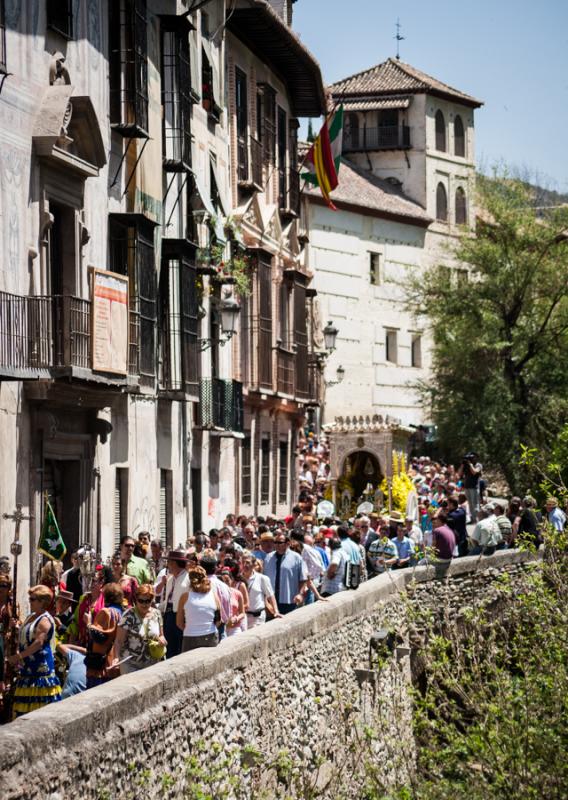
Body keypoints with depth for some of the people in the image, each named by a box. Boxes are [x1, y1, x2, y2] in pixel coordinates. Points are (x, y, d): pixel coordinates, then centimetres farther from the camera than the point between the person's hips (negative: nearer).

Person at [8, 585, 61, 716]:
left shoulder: (45, 620, -13)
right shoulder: (30, 617, 17)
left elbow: (39, 642, -23)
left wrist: (18, 656, -21)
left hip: (41, 665, -9)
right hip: (27, 666, 9)